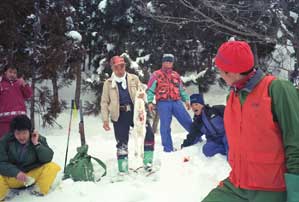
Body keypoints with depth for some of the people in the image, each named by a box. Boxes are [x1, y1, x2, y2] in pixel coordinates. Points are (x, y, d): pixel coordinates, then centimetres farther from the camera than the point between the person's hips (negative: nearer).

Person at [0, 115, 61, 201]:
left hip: (33, 175, 1)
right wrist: (16, 172, -29)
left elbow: (48, 158, -17)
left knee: (52, 167, -22)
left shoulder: (39, 139, -10)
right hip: (11, 177, -1)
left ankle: (39, 190, -10)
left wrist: (37, 144, -28)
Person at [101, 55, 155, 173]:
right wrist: (105, 119, 0)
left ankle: (148, 162, 1)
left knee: (148, 134, -12)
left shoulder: (134, 79, 10)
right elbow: (104, 102, 8)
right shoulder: (108, 83, 8)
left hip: (135, 111, 1)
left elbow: (142, 93, 11)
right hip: (119, 115, -1)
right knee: (122, 142, 1)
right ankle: (123, 170, 12)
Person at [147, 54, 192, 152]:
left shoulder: (176, 75, 19)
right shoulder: (156, 74, 6)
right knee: (165, 126, -3)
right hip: (163, 103, -3)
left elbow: (181, 89, 25)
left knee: (188, 121, 0)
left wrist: (186, 99, 15)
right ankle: (168, 148, 4)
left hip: (176, 102, 3)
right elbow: (150, 90, 2)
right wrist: (150, 102, -9)